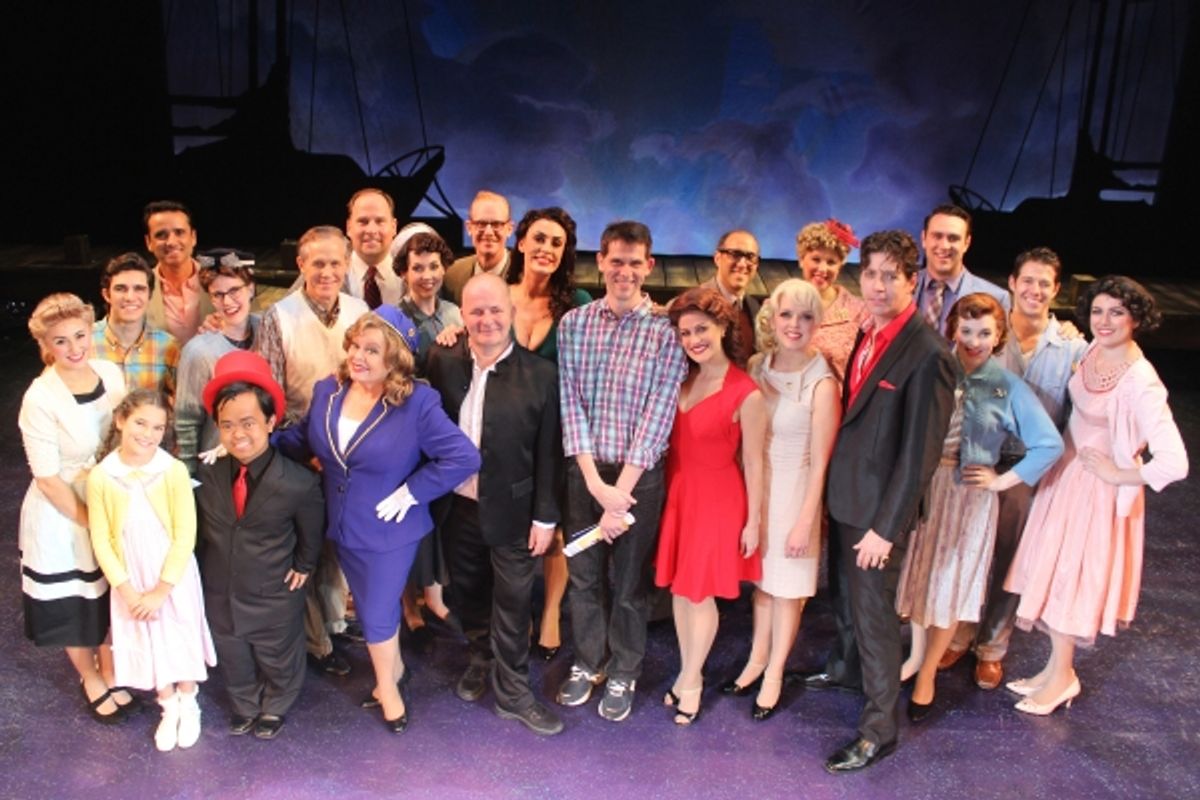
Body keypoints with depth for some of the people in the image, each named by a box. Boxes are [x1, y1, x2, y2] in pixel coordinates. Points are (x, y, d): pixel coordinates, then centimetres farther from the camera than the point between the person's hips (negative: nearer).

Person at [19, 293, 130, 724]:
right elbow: (47, 477, -18)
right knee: (74, 603, 16)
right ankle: (91, 680, 40)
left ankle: (110, 672, 43)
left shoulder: (112, 373, -9)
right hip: (62, 516, -4)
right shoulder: (40, 398, -23)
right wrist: (88, 520, -13)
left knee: (113, 595, 19)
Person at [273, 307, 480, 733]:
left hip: (389, 531, -5)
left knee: (376, 614, 8)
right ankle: (393, 668, 48)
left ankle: (387, 684, 36)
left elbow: (463, 457, -25)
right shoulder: (327, 390, -5)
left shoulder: (417, 402, -23)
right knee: (371, 605, 22)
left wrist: (412, 491, -22)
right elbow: (300, 439, 9)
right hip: (343, 526, 5)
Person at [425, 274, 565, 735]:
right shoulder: (442, 362, -5)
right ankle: (481, 659, 48)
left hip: (512, 510, -3)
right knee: (466, 594, 22)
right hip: (458, 507, 3)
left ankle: (513, 692, 27)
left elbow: (548, 453, -9)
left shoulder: (540, 374, -13)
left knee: (512, 604, 9)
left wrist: (545, 516, -9)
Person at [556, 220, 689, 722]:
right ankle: (587, 663, 35)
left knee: (630, 580, 11)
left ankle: (623, 674, 30)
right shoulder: (574, 323, 0)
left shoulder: (666, 331, -9)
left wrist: (621, 491, -14)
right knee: (583, 573, 14)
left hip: (640, 473, -2)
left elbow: (658, 415, -12)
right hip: (585, 469, 3)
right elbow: (570, 403, -3)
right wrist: (596, 482, -11)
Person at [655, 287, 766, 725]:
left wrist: (753, 521, -7)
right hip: (676, 491, 6)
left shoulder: (746, 394, -17)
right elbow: (672, 441, 7)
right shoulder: (680, 379, 0)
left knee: (700, 592, 6)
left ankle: (691, 680, 25)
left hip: (716, 497, -5)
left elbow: (753, 462, -11)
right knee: (679, 588, 14)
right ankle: (687, 672, 31)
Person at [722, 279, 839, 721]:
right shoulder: (756, 367, -2)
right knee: (762, 577, 18)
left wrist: (806, 521, -13)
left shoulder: (821, 383, -17)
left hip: (794, 491, -4)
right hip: (755, 485, 5)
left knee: (788, 586, 9)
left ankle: (774, 675, 26)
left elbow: (820, 461, -14)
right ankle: (757, 660, 35)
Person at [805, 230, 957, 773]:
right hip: (843, 495, 7)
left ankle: (879, 728, 22)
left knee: (873, 610, 5)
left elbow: (920, 452, -21)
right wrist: (832, 489, 6)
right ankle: (846, 668, 50)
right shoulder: (869, 334, 3)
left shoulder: (927, 353, -21)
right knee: (845, 594, 25)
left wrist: (886, 527, -18)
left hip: (879, 508, -7)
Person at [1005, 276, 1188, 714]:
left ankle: (1061, 677, 27)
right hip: (1066, 473, 7)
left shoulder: (1140, 382, -27)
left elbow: (1174, 463, -31)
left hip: (1097, 489, -7)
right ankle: (1058, 668, 33)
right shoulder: (1092, 350, -5)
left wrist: (1117, 474, -19)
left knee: (1069, 578, 7)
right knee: (1054, 573, 16)